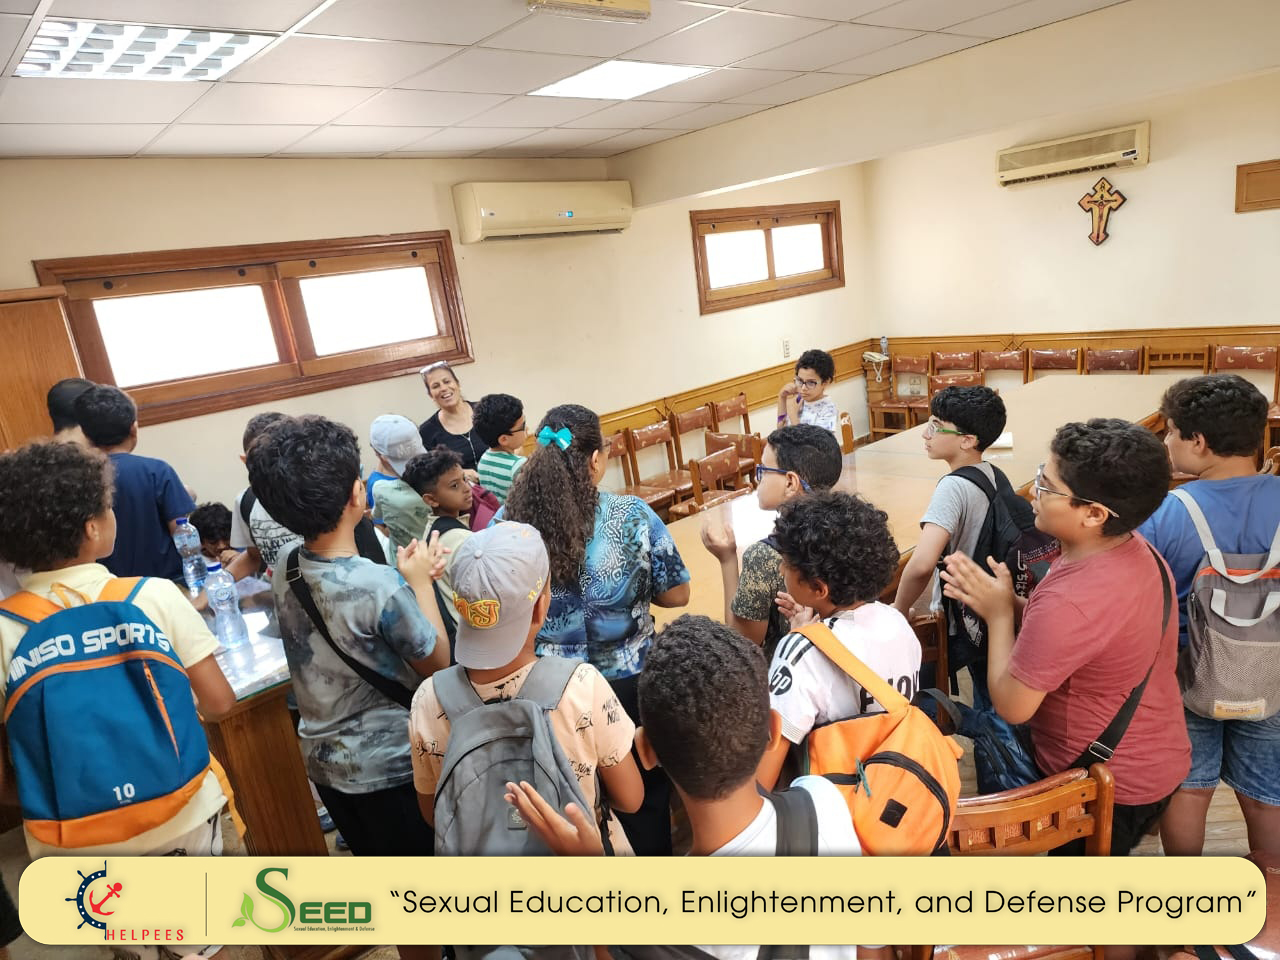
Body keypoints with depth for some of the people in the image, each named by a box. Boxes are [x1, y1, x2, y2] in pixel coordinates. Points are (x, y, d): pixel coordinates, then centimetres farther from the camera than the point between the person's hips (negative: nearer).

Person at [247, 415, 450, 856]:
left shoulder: (285, 568, -9)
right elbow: (437, 664, -15)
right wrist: (420, 581, -7)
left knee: (370, 854, 25)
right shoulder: (382, 586, -31)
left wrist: (408, 577, 2)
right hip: (391, 766, -6)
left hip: (324, 760, 6)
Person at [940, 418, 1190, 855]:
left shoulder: (1068, 601, -39)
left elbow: (1011, 705, -26)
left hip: (1108, 787, -9)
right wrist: (1013, 603, -7)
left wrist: (999, 612, -16)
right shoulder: (1136, 548, -8)